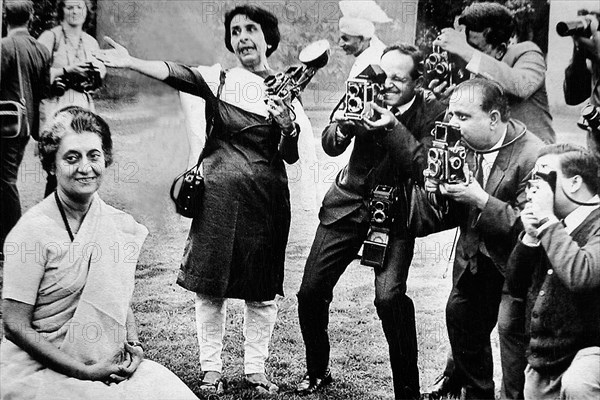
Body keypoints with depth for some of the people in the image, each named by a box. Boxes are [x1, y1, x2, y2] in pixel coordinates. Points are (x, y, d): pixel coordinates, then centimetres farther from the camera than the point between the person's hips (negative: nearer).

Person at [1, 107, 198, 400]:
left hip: (109, 365, 5)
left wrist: (133, 345, -2)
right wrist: (85, 372, -16)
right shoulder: (32, 232, -13)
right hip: (41, 372, -5)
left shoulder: (116, 225, 4)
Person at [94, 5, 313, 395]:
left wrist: (289, 128, -16)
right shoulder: (219, 79, 4)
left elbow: (291, 157, 5)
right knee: (210, 285, 0)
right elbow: (175, 73, -15)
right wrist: (130, 62, -31)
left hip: (267, 197, 1)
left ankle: (256, 369, 19)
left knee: (263, 289, 6)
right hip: (220, 192, -1)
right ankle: (211, 369, 13)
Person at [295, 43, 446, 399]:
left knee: (390, 296, -23)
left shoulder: (432, 112, -12)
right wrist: (342, 127, -31)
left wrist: (393, 128, -33)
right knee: (310, 293, 2)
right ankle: (317, 371, 28)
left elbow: (426, 168, -23)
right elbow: (331, 147, -8)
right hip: (348, 203, 3)